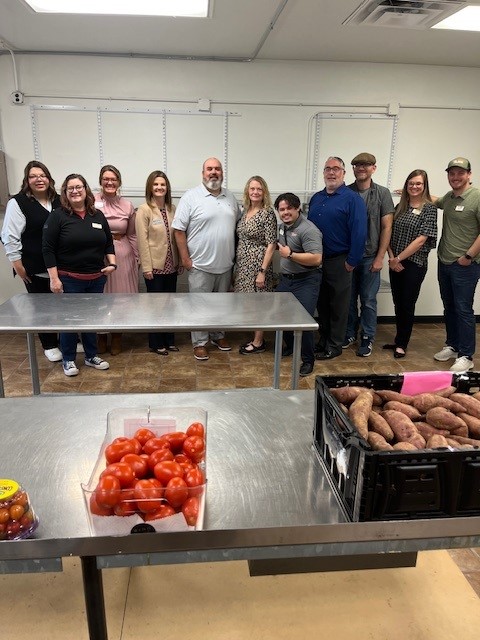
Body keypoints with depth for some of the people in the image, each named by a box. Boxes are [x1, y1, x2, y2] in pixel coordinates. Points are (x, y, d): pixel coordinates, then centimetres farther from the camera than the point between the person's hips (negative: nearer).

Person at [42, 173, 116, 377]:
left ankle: (91, 356, 29)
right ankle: (68, 360, 20)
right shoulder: (57, 216, -7)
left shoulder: (98, 215, 7)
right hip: (69, 279, -4)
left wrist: (112, 263, -1)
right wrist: (54, 278, -14)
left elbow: (109, 242, 15)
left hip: (96, 279, 4)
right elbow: (48, 249, -9)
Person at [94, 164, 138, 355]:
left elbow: (132, 235, 10)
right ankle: (101, 336, 24)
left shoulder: (127, 205, 5)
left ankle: (117, 336, 24)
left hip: (122, 256, 2)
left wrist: (137, 258, 10)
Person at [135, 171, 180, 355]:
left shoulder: (172, 209, 8)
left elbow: (176, 237, 9)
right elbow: (142, 240, -12)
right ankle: (156, 343, 17)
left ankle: (169, 340, 26)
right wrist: (147, 267, -15)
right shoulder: (144, 210, -8)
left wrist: (179, 261, 7)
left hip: (171, 265, 5)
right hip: (155, 265, -5)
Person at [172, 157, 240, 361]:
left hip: (225, 265, 5)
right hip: (200, 265, -5)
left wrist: (235, 254, 11)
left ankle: (218, 335, 35)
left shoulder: (230, 197, 8)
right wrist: (185, 258, -12)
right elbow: (179, 230, -10)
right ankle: (199, 343, 17)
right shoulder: (191, 197, -9)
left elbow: (237, 225, 16)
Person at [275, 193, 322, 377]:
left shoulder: (308, 230, -19)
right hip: (285, 279, 9)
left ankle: (308, 360, 8)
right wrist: (281, 251, 9)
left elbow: (316, 259, -27)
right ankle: (290, 347, 38)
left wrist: (290, 255, -24)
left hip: (305, 282, -8)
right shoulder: (283, 226, 9)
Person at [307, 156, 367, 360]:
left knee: (338, 306, 6)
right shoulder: (316, 198, 12)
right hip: (316, 260, 6)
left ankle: (334, 345, 17)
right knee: (321, 303, 15)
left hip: (338, 262, -6)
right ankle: (322, 339, 29)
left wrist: (352, 261, -17)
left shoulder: (352, 199, -8)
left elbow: (359, 232, -14)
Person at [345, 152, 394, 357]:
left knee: (368, 299, 5)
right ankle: (350, 333, 25)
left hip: (370, 256, -1)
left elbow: (386, 227, -1)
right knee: (349, 298, 9)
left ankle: (367, 338, 18)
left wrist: (379, 258, -6)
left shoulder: (382, 193, 0)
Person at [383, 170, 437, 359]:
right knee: (398, 303, 12)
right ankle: (399, 340, 26)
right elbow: (389, 233, 6)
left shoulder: (429, 208, -6)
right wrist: (391, 258, -7)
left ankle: (402, 344, 18)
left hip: (415, 264, -5)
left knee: (407, 305, 4)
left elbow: (421, 239, -13)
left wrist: (398, 258, -13)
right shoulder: (400, 206, 9)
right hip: (395, 263, 5)